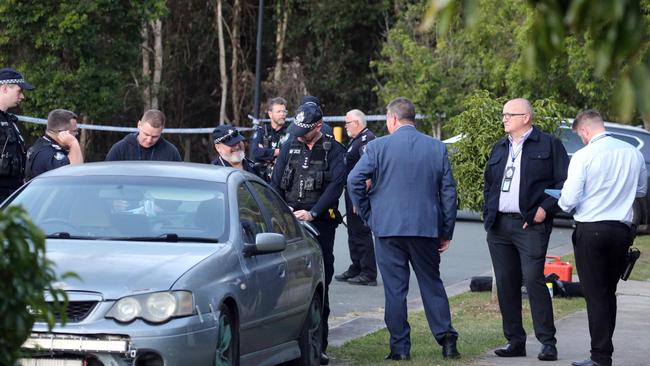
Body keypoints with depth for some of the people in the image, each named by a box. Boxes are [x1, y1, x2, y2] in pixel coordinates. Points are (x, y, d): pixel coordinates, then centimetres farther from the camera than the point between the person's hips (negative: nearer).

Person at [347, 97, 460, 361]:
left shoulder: (378, 147, -4)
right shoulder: (437, 148, 4)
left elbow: (354, 180, -9)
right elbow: (448, 192, 6)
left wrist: (367, 215, 4)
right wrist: (446, 232, 12)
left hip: (388, 228, -2)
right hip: (426, 228, 2)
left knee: (395, 289, 3)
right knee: (432, 285, 13)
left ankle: (400, 347, 3)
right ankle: (447, 341, 8)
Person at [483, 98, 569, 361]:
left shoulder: (549, 145, 1)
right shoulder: (499, 148, 20)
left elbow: (564, 181, -5)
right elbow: (488, 184, 25)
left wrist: (545, 209, -13)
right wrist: (488, 212, 11)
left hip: (530, 224, -6)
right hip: (499, 226, 6)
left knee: (534, 280, -13)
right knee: (506, 284, 6)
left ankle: (547, 342, -8)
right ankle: (515, 341, 13)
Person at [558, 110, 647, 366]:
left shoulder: (583, 156, -13)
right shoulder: (633, 153, 2)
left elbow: (569, 201, -13)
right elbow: (641, 190, 17)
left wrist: (561, 203, 9)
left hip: (590, 231, -5)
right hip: (622, 229, 5)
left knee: (596, 295, 0)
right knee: (609, 293, 17)